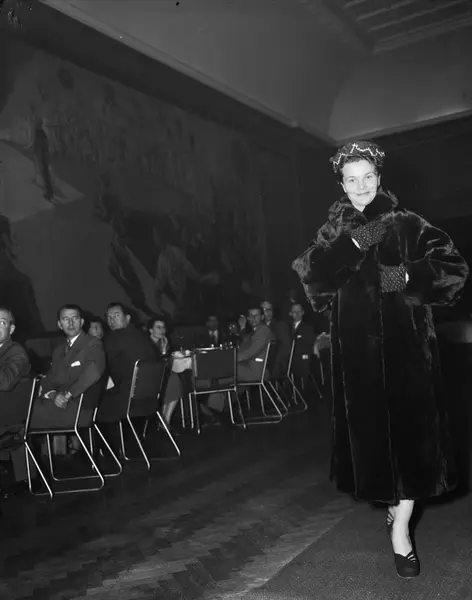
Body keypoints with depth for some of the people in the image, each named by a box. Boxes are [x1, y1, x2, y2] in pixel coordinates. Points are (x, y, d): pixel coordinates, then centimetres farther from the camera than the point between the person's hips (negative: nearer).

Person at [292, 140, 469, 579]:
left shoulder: (407, 225, 5)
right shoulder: (334, 233, 10)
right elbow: (309, 274, -9)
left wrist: (404, 276, -16)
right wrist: (356, 241, -16)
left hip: (405, 343, -1)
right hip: (357, 345, 1)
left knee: (408, 429, -4)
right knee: (370, 428, 4)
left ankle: (400, 530, 5)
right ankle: (393, 503, 27)